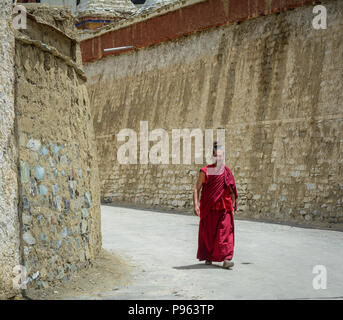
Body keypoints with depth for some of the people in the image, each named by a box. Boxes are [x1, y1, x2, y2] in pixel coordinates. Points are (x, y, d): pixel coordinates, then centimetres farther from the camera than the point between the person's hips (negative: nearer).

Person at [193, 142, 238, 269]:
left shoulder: (227, 172, 4)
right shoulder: (205, 171, -2)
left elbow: (232, 191, 9)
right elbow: (196, 189, -2)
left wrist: (233, 206, 6)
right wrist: (196, 204, -13)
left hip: (224, 208, 0)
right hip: (208, 208, 0)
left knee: (225, 232, -10)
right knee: (207, 233, 10)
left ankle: (226, 259, -14)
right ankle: (207, 257, 27)